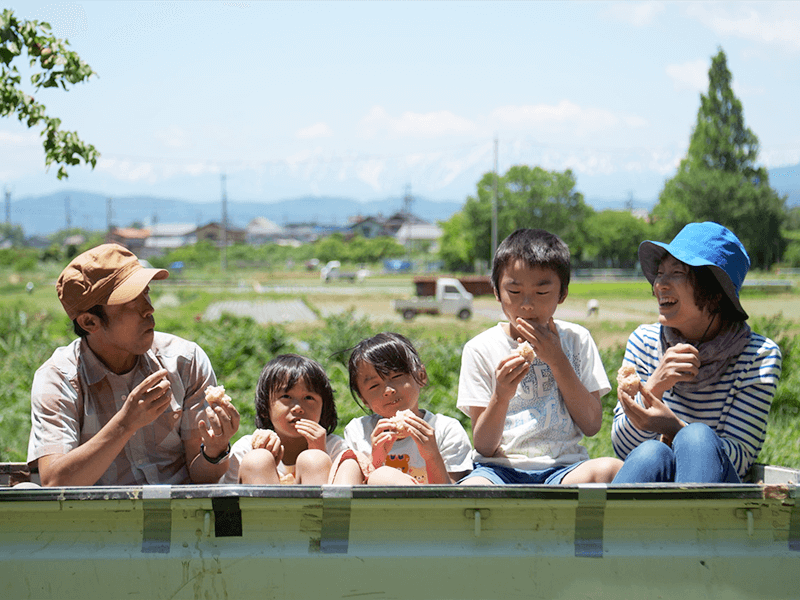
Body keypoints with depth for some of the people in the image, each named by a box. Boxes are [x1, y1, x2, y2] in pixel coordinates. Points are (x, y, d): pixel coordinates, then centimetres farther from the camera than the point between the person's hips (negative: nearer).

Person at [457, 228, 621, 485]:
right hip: (500, 467, -2)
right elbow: (483, 447, 1)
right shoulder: (480, 349, 4)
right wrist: (501, 396, -19)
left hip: (564, 468, 2)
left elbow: (592, 425, 2)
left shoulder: (577, 340, 9)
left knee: (610, 469, -33)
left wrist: (556, 360, -5)